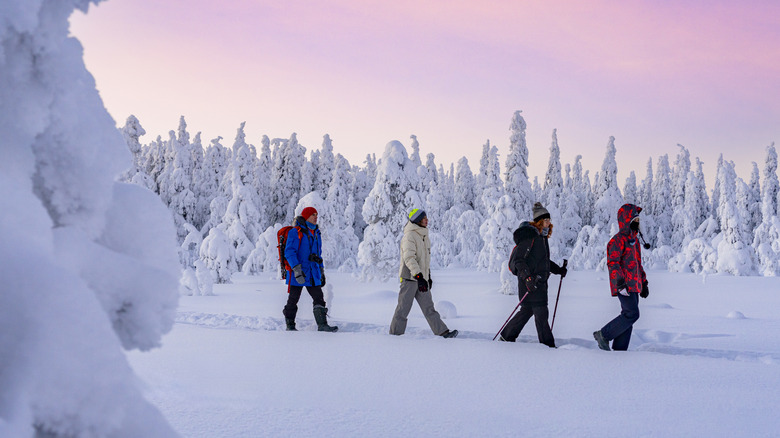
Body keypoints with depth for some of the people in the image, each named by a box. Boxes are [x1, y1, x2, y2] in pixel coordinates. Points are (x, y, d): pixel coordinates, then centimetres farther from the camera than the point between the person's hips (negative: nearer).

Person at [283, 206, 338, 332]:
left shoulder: (316, 233, 17)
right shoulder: (295, 232, -6)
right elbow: (289, 252, -13)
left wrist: (321, 272, 22)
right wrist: (297, 269, -23)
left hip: (313, 274, 6)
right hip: (298, 273, -6)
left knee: (319, 298, -4)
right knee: (293, 300, 3)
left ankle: (322, 325, -5)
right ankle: (290, 325, 14)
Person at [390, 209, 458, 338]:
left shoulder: (424, 236, 14)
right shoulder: (409, 236, -14)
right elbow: (409, 258, -24)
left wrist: (428, 276, 22)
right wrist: (419, 276, -32)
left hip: (421, 278, 8)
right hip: (409, 278, -8)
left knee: (428, 307, 6)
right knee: (404, 308, 0)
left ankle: (442, 332, 3)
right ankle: (395, 333, 10)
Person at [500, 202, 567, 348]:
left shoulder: (542, 237, 17)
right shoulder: (529, 236, -14)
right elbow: (518, 260, -20)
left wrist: (558, 270, 20)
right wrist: (528, 277, -30)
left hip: (540, 281, 10)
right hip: (529, 282, -10)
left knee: (527, 310, 15)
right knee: (541, 313, -8)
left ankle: (507, 337, 25)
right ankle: (548, 345, -2)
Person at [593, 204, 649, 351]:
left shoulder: (634, 240, 20)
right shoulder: (618, 240, -10)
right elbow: (612, 263, -19)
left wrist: (643, 283, 24)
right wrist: (620, 281, -29)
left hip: (634, 285, 9)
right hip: (624, 286, -9)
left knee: (629, 316, 6)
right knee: (632, 314, -16)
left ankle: (619, 349, 10)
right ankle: (603, 335, -6)